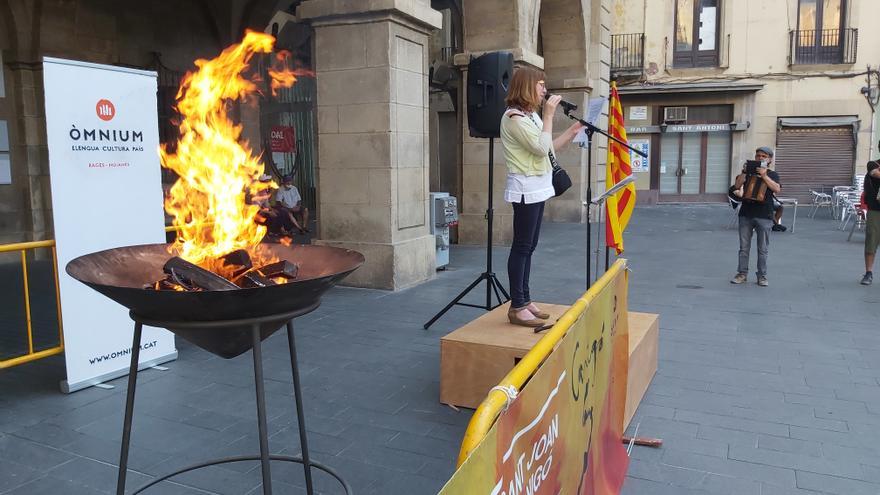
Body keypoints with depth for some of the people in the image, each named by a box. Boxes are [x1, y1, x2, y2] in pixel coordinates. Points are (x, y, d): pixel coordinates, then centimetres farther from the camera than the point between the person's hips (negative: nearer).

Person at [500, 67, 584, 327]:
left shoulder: (531, 115, 16)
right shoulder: (514, 116, -14)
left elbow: (548, 148, 19)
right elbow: (541, 148, -20)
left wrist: (573, 130, 13)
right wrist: (549, 115, -14)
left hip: (537, 187, 10)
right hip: (526, 188, -10)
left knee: (528, 246, 11)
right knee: (521, 247, -7)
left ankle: (525, 300, 18)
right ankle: (516, 307, -2)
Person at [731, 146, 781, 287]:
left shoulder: (772, 174, 8)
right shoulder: (748, 172, 12)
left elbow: (777, 189, -9)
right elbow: (737, 185, -3)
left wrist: (764, 176, -14)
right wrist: (744, 172, -14)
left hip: (764, 216, -1)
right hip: (746, 214, 2)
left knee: (763, 249, 3)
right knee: (744, 247, 6)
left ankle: (762, 276, 11)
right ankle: (742, 274, 14)